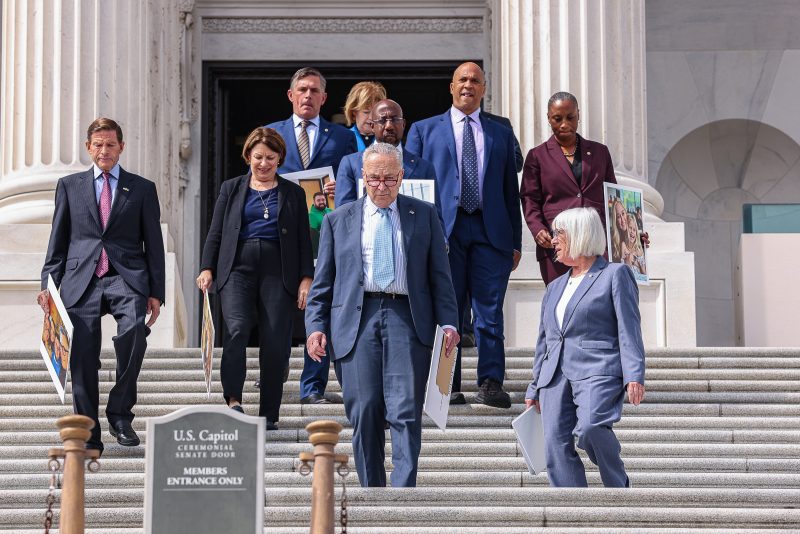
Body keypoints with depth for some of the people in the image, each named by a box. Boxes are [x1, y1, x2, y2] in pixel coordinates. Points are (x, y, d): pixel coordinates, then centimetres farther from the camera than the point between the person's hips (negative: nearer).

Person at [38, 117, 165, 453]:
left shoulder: (142, 189, 14)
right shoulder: (69, 186, 17)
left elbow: (154, 244, 11)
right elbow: (58, 240, 15)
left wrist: (156, 292, 4)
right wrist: (48, 285, 5)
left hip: (127, 278, -2)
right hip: (81, 280, 2)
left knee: (133, 331, -28)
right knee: (83, 359, -3)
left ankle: (120, 413, -13)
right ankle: (88, 434, 6)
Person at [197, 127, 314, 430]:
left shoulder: (293, 193, 15)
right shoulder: (231, 189, 15)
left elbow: (304, 240, 12)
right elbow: (215, 233, 12)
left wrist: (306, 278, 2)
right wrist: (207, 268, -2)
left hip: (278, 272, 0)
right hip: (238, 269, 0)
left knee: (275, 342, -5)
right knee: (237, 328, -23)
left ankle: (268, 414, 3)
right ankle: (233, 400, -23)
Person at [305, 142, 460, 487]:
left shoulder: (424, 215, 13)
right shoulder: (338, 220, 15)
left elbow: (439, 274, 11)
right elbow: (323, 281, 13)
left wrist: (448, 321, 1)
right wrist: (316, 326, 2)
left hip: (407, 318, -1)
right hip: (356, 320, 1)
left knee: (405, 412, -10)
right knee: (364, 412, -2)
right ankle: (371, 491, 8)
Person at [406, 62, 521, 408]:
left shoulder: (501, 135, 18)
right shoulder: (424, 130, 13)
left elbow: (511, 192, 16)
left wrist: (516, 243, 9)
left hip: (490, 232, 1)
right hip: (442, 230, -1)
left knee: (490, 313, -3)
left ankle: (491, 384, -2)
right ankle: (447, 386, 4)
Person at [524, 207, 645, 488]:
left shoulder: (615, 274, 6)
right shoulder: (555, 287, 26)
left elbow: (629, 328, -3)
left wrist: (634, 375, -15)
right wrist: (534, 389, 24)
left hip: (597, 370, -6)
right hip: (555, 377, 6)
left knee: (590, 427, -30)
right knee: (556, 446, -11)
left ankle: (618, 487, -8)